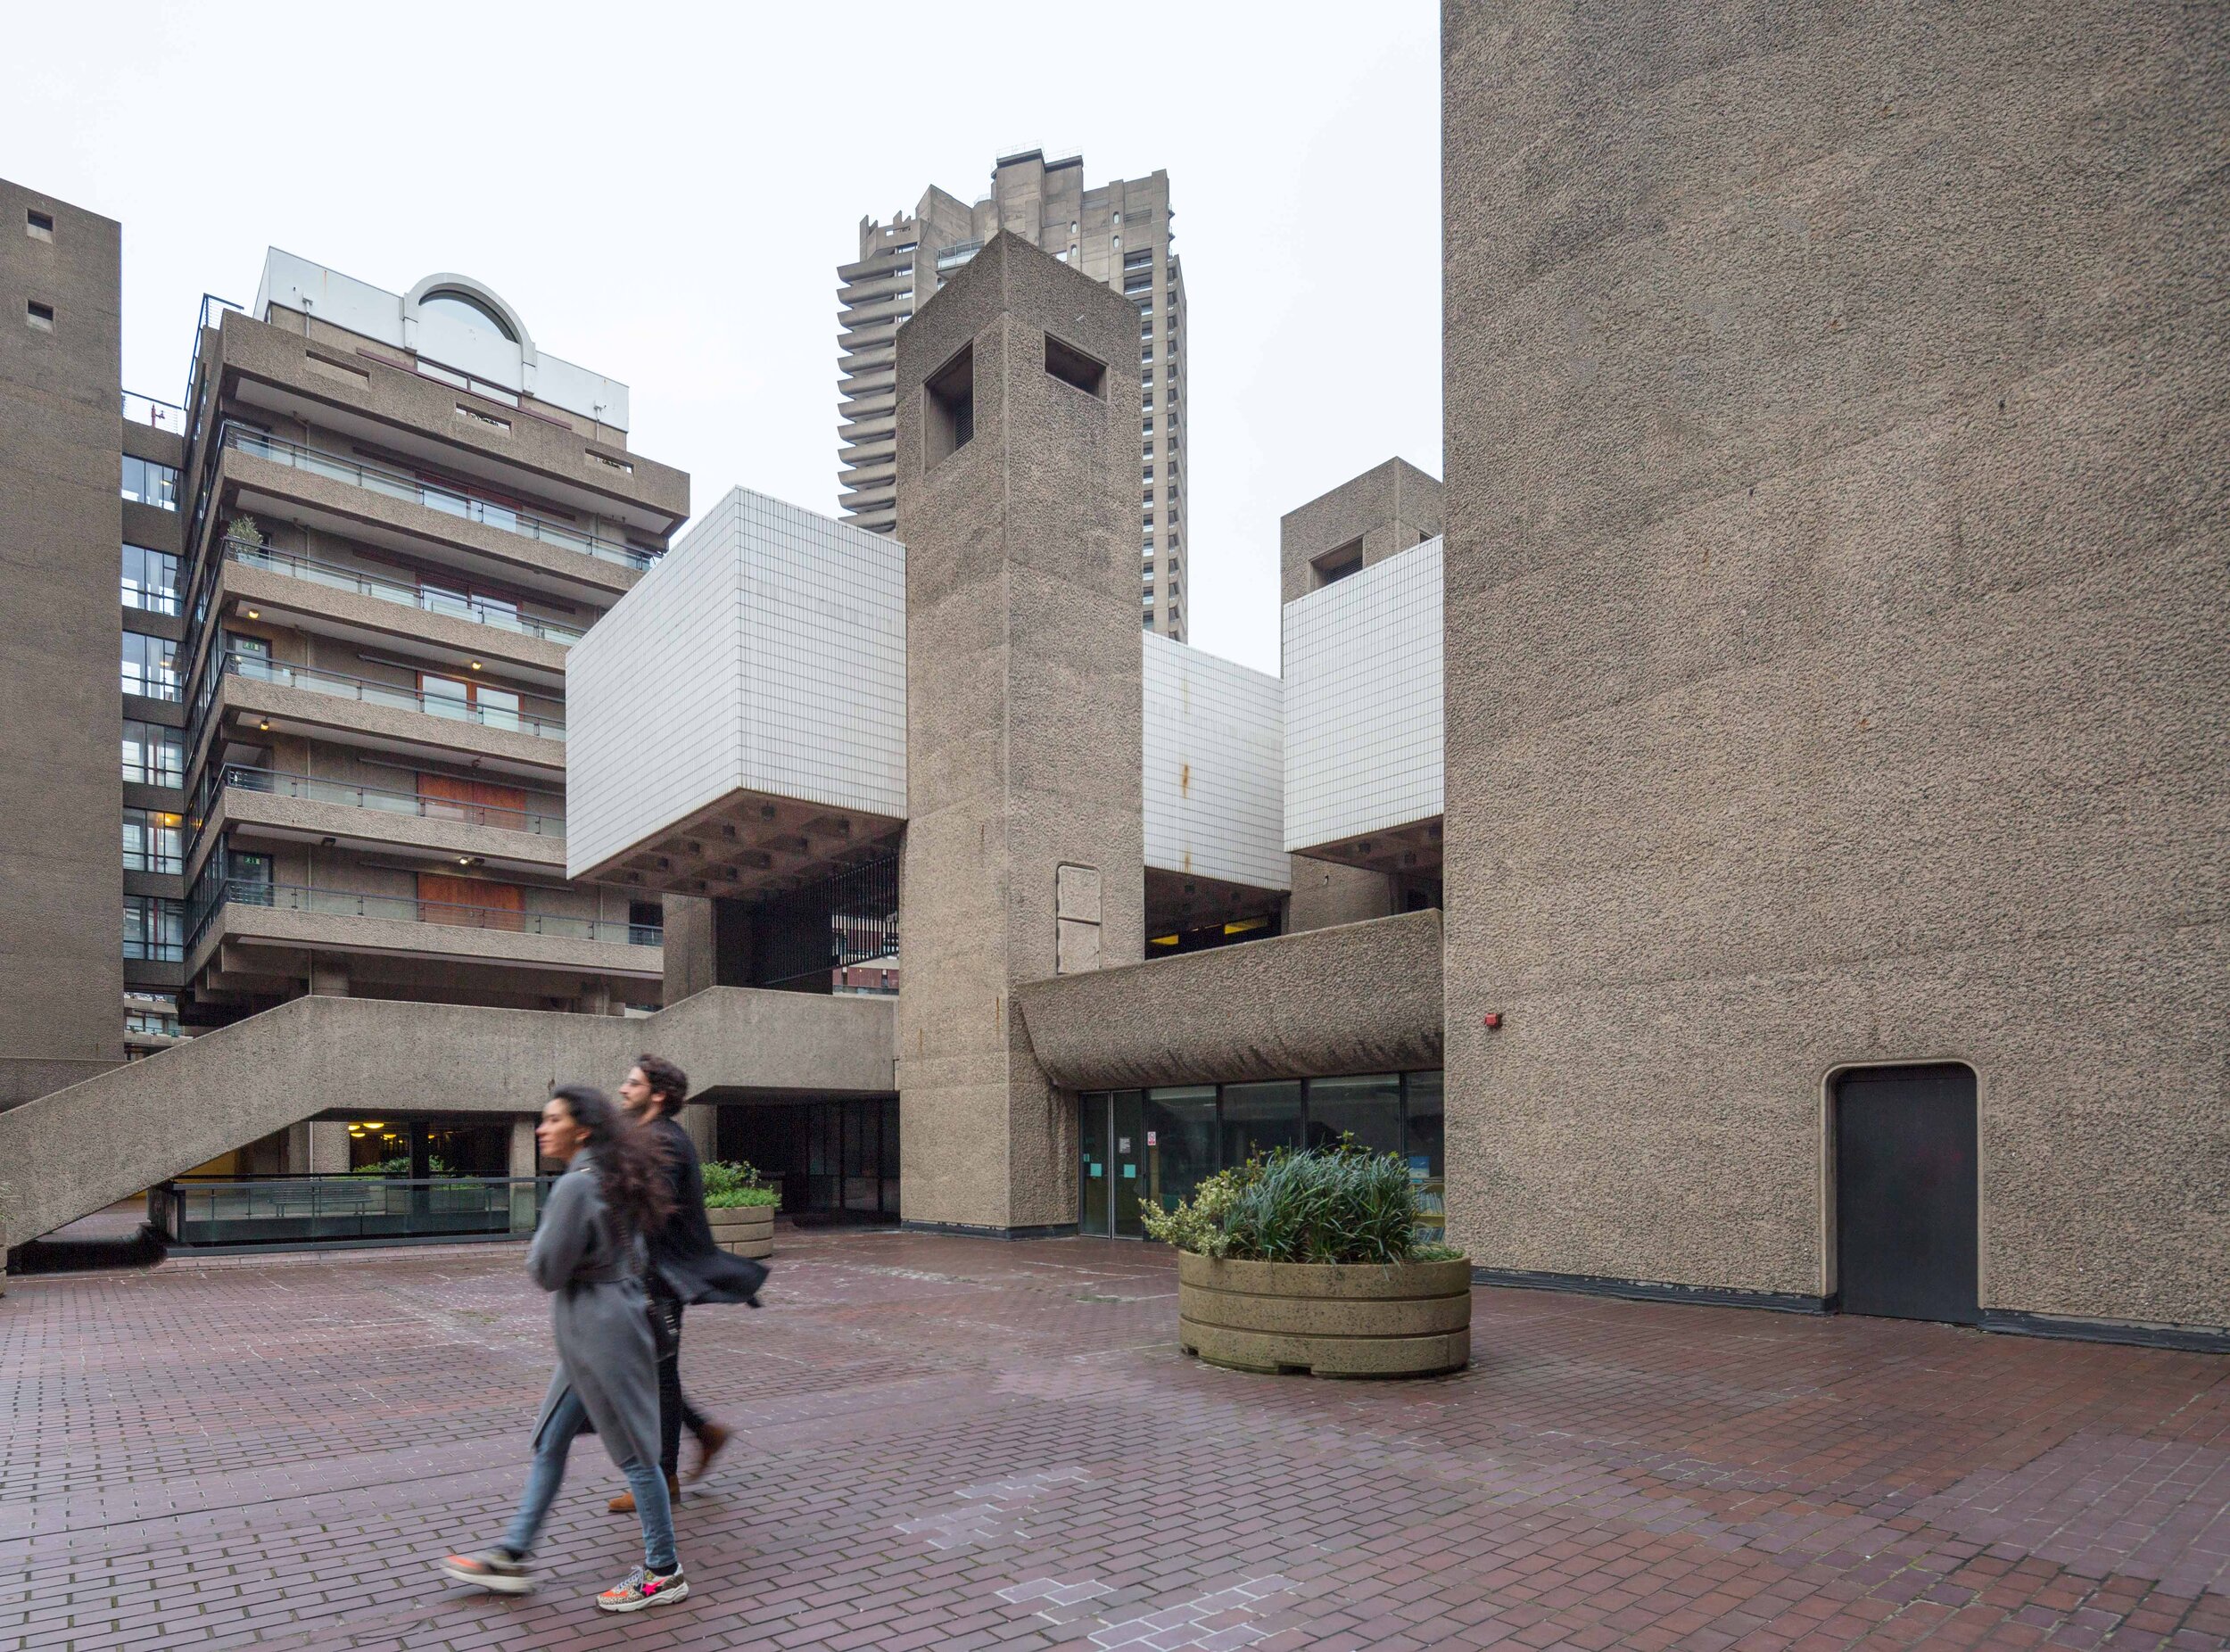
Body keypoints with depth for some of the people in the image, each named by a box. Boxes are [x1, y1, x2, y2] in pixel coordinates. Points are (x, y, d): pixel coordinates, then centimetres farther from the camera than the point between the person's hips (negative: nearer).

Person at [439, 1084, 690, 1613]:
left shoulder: (576, 1185, -20)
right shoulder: (610, 1180, 10)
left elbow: (547, 1271, -19)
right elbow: (631, 1256, 16)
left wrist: (537, 1247, 1)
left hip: (599, 1332, -10)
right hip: (587, 1333, 10)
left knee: (632, 1451, 1)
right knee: (550, 1443, 18)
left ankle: (664, 1572, 12)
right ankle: (511, 1556, 30)